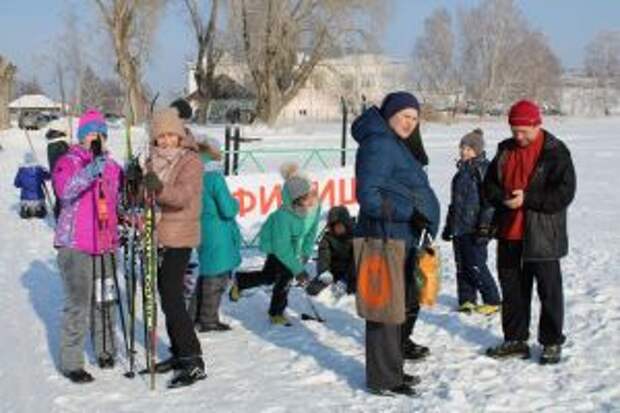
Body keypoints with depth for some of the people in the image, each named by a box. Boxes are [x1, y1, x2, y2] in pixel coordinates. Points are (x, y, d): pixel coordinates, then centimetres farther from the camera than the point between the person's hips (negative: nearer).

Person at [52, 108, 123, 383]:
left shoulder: (112, 166, 11)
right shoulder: (68, 162, -7)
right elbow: (65, 190, -28)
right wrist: (91, 171, -42)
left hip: (106, 244, 6)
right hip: (75, 245, -6)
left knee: (104, 300, 15)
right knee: (78, 304, -8)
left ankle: (105, 351, 30)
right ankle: (71, 363, 0)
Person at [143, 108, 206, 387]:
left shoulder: (191, 161, -11)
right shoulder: (154, 161, 11)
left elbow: (183, 196, -27)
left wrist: (160, 188, -44)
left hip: (178, 238, -8)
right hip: (157, 236, 8)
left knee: (173, 299, -12)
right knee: (167, 296, 14)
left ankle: (193, 362, -8)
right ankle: (178, 354, 26)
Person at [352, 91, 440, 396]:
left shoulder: (395, 145, 20)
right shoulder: (379, 145, -14)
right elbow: (368, 196, -22)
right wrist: (409, 212, -25)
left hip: (404, 237, 11)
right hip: (387, 238, -11)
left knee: (405, 300, 21)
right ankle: (384, 379, 1)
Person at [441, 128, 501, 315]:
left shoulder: (484, 169, -10)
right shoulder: (462, 171, 17)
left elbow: (489, 201, -15)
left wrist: (484, 226, -20)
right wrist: (449, 225, 25)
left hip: (474, 228, -8)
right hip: (459, 227, 8)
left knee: (476, 266, -7)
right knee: (462, 266, 10)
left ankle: (492, 301, 5)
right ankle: (467, 300, 19)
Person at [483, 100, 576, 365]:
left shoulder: (555, 152, -8)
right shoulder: (505, 150, 9)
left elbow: (564, 193, -15)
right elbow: (489, 184, 12)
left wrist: (527, 199, -21)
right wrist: (502, 198, -10)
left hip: (542, 236, -5)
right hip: (509, 234, 6)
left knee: (549, 290, 4)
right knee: (512, 288, 12)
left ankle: (552, 343, 15)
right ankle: (515, 340, 24)